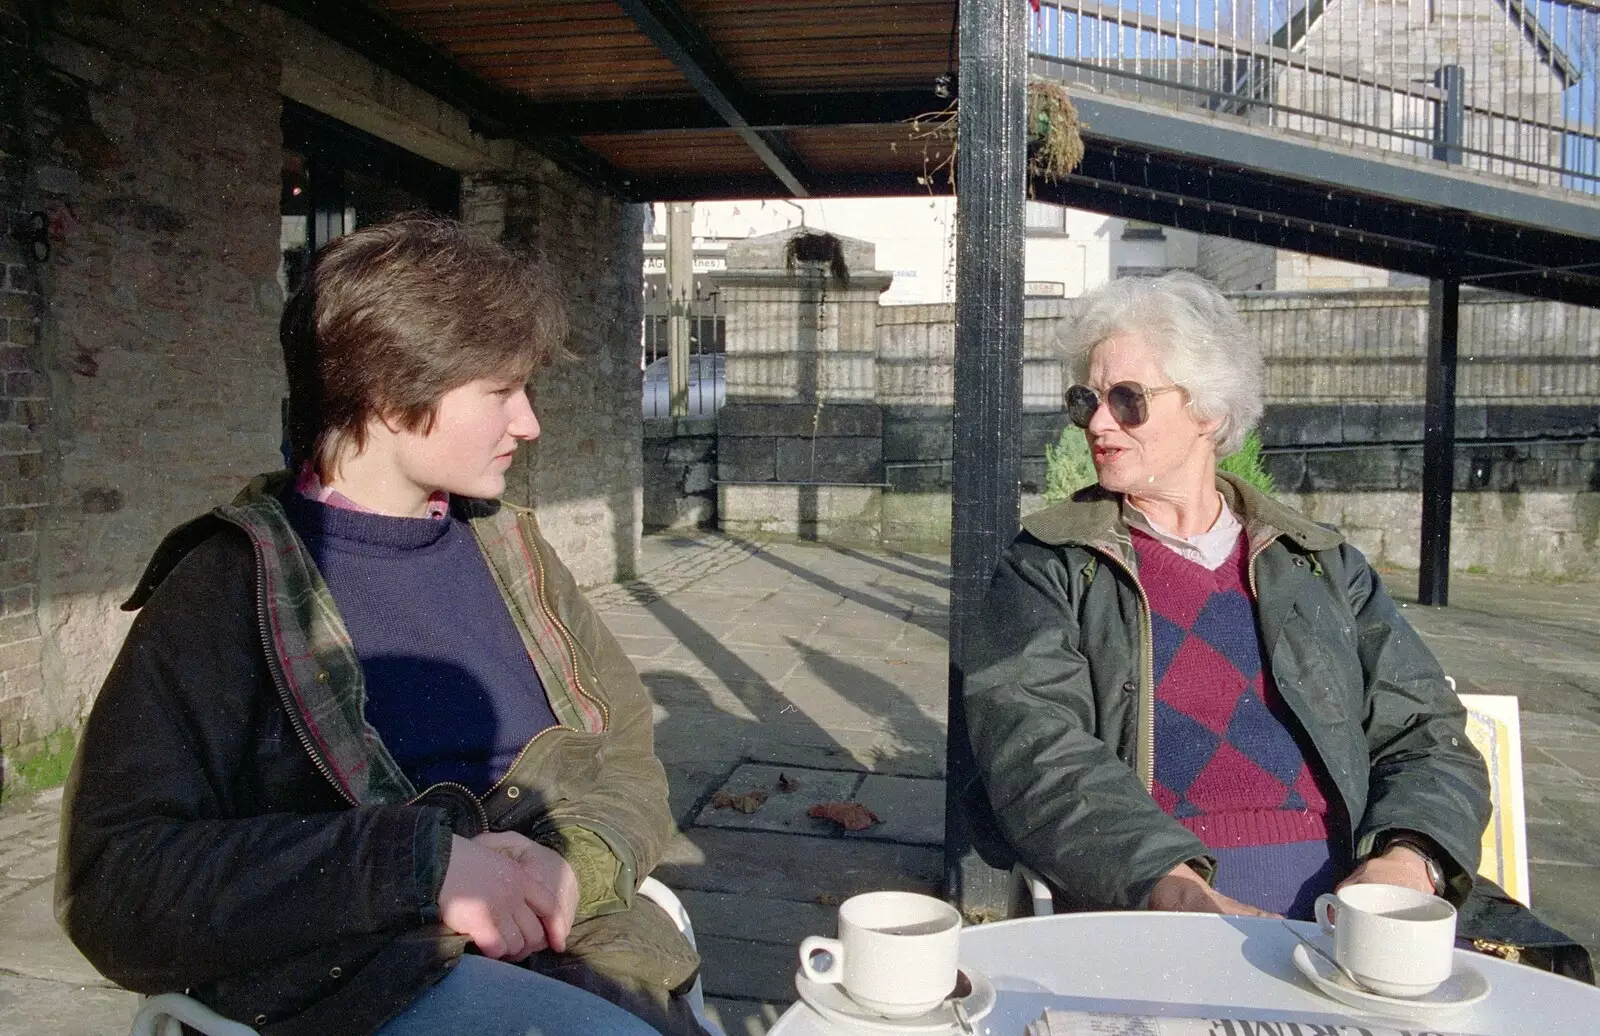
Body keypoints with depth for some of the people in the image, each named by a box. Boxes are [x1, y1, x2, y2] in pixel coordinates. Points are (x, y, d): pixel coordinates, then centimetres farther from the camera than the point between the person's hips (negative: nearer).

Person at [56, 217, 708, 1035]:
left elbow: (628, 748, 13)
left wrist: (577, 859, -10)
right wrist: (418, 864, -20)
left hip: (571, 945, 6)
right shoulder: (232, 585, -3)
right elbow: (115, 882, -10)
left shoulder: (508, 548, 13)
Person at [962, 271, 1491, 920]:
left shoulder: (1323, 563, 17)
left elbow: (1426, 737, 12)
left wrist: (1405, 865, -10)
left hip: (1341, 900, 3)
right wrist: (1177, 890, -22)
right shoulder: (1048, 568, 7)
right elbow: (1035, 753, -7)